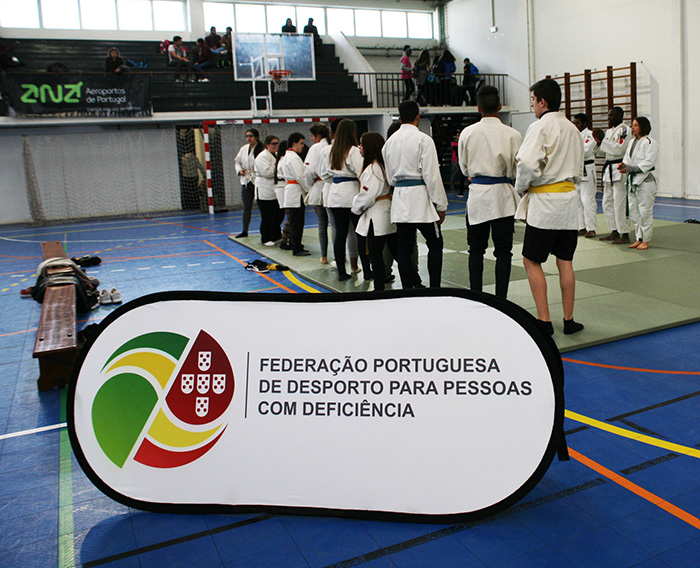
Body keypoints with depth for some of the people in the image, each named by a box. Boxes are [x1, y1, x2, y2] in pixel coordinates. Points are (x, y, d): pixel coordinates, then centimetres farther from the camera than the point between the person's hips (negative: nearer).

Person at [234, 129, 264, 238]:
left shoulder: (262, 149, -9)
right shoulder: (243, 149, 10)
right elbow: (237, 161, 20)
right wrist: (239, 170, 3)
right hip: (246, 182, 5)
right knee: (247, 207, 11)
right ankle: (244, 231, 19)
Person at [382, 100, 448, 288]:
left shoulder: (390, 141, 9)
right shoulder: (423, 139, -10)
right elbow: (432, 175, -12)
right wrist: (441, 205, -6)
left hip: (399, 197, 6)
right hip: (420, 197, -6)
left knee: (404, 248, 8)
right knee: (435, 244, 6)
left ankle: (409, 287, 13)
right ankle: (434, 288, 2)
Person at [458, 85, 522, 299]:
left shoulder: (467, 133, -4)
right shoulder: (512, 135, -8)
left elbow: (464, 168, 6)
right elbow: (517, 170, -2)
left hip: (477, 193, 2)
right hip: (503, 195, -1)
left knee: (476, 249, 14)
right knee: (503, 251, 6)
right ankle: (500, 298, 8)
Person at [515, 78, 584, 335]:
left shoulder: (540, 126, -12)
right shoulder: (572, 129, 13)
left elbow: (528, 163, -23)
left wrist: (521, 186, -6)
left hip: (545, 201, -7)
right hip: (570, 196, 7)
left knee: (531, 260, 2)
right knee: (565, 262, 11)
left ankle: (544, 320, 1)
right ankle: (569, 320, 17)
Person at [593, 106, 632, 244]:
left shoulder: (624, 130, -11)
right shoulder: (610, 131, 17)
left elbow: (619, 149, -22)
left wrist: (602, 140, -18)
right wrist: (599, 140, 2)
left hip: (620, 170, -10)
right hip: (609, 170, 10)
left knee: (620, 203, -10)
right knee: (607, 203, 13)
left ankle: (625, 235, -4)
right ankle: (614, 232, 22)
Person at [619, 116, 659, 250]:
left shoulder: (649, 143, -10)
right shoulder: (632, 142, 16)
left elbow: (648, 163, -17)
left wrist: (631, 168, -21)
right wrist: (624, 165, -5)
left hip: (645, 180, -8)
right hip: (633, 180, 8)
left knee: (645, 211, -4)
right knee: (634, 211, 10)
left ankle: (646, 240, 4)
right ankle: (639, 238, 20)